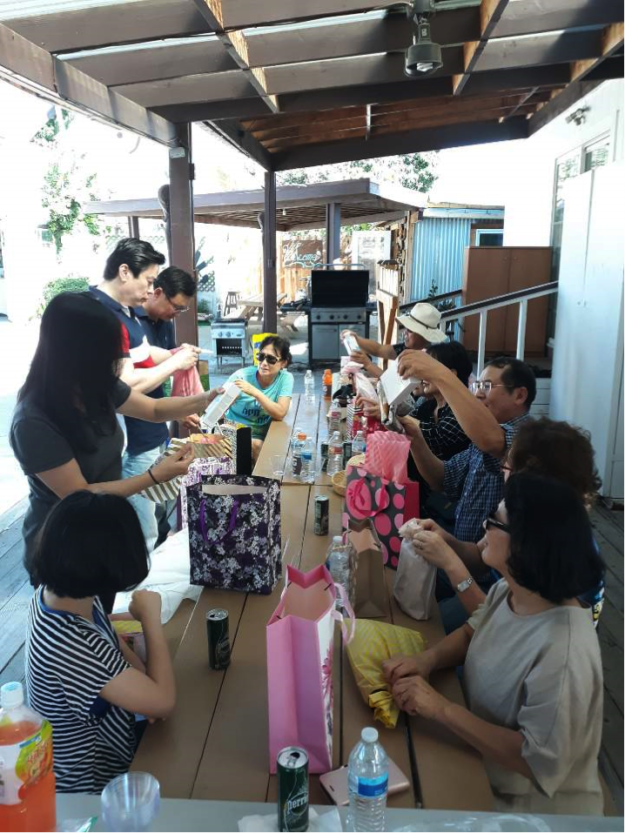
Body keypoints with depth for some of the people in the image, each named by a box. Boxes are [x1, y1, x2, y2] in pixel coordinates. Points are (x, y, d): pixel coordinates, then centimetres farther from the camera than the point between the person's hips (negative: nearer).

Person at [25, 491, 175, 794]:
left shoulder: (54, 591, -13)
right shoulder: (66, 644, -41)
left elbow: (110, 647, 6)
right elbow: (163, 701, -32)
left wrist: (143, 675, -13)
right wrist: (151, 618, -22)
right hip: (92, 785, -7)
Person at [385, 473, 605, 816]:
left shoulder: (562, 651, -35)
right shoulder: (509, 590, -9)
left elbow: (540, 764, -30)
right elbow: (473, 632, 9)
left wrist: (441, 708, -29)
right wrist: (427, 659, -11)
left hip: (537, 806, -7)